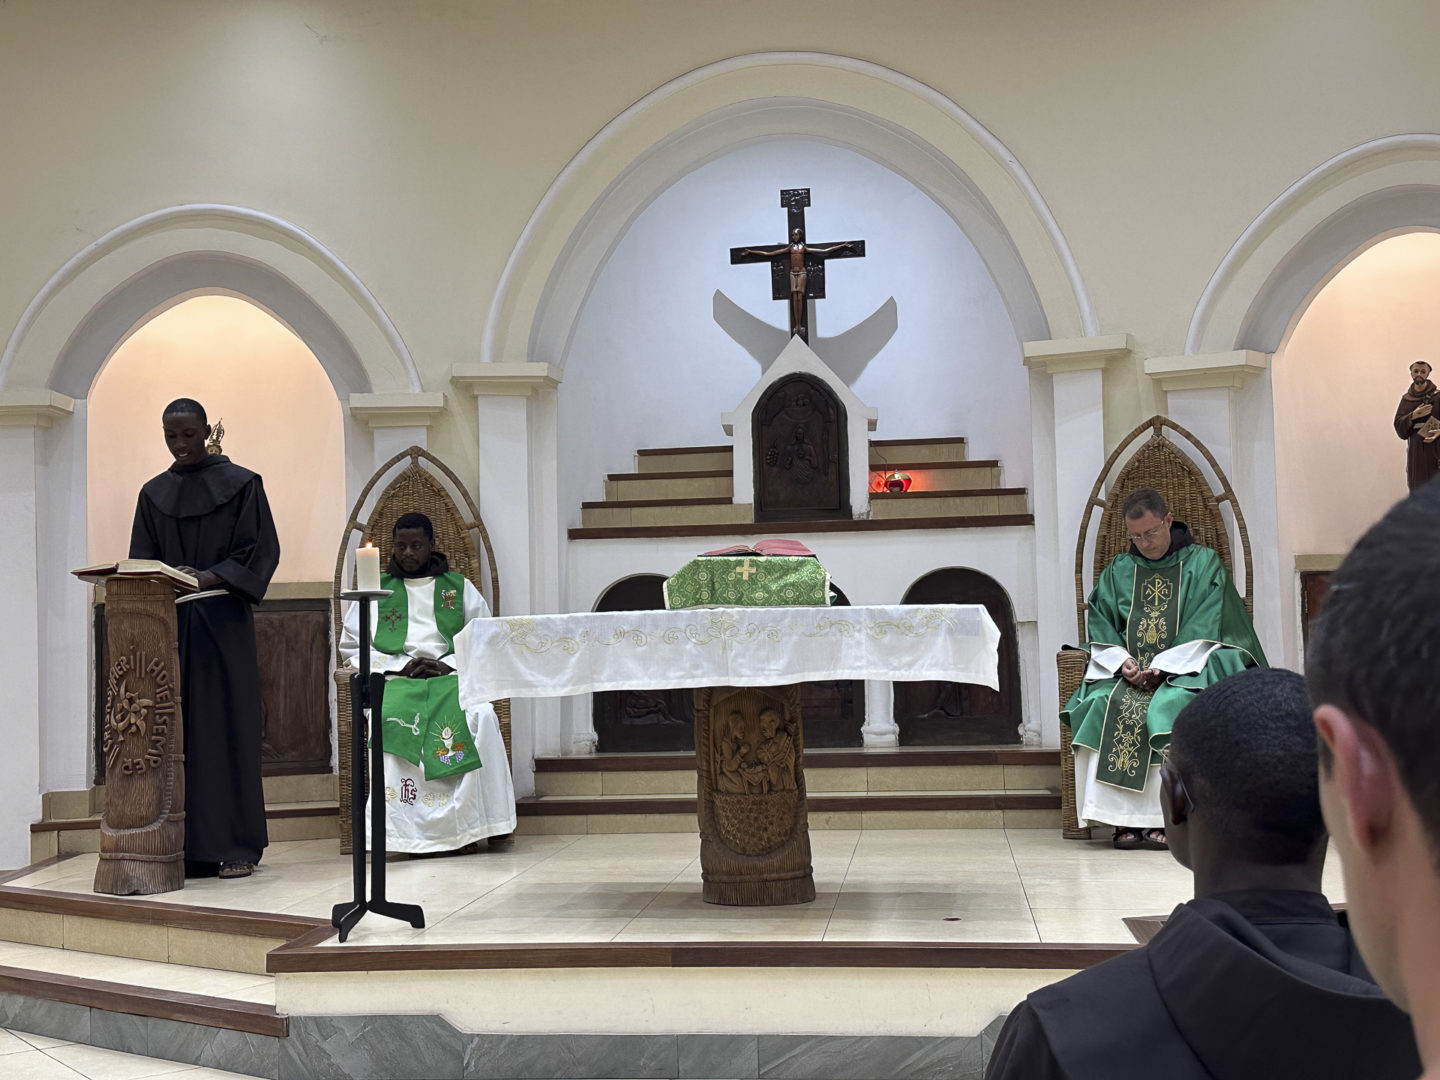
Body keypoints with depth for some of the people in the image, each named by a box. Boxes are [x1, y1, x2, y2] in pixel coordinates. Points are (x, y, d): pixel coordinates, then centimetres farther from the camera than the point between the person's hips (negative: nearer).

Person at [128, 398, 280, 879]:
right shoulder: (154, 493, 14)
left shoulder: (239, 484, 3)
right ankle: (191, 846, 4)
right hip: (170, 621, 4)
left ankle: (237, 846, 0)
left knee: (227, 726, -4)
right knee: (178, 727, 0)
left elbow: (260, 550, -3)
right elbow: (141, 562, 12)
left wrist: (208, 578, -17)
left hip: (224, 622, -4)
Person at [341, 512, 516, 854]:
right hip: (395, 681, 0)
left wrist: (450, 665, -6)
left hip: (452, 675, 0)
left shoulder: (460, 587, 19)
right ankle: (410, 829, -35)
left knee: (481, 716, -32)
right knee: (393, 720, -35)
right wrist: (402, 665, -4)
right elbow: (350, 646, 12)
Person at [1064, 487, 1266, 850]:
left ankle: (1163, 816, -33)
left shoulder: (1204, 565, 7)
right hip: (1127, 674, 3)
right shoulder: (1117, 571, 17)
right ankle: (1125, 818, -29)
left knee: (1169, 705, -35)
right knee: (1104, 704, -28)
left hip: (1186, 672, -3)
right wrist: (1123, 661, -9)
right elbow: (1100, 627, 11)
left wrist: (1164, 667, -15)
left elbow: (1205, 630, -4)